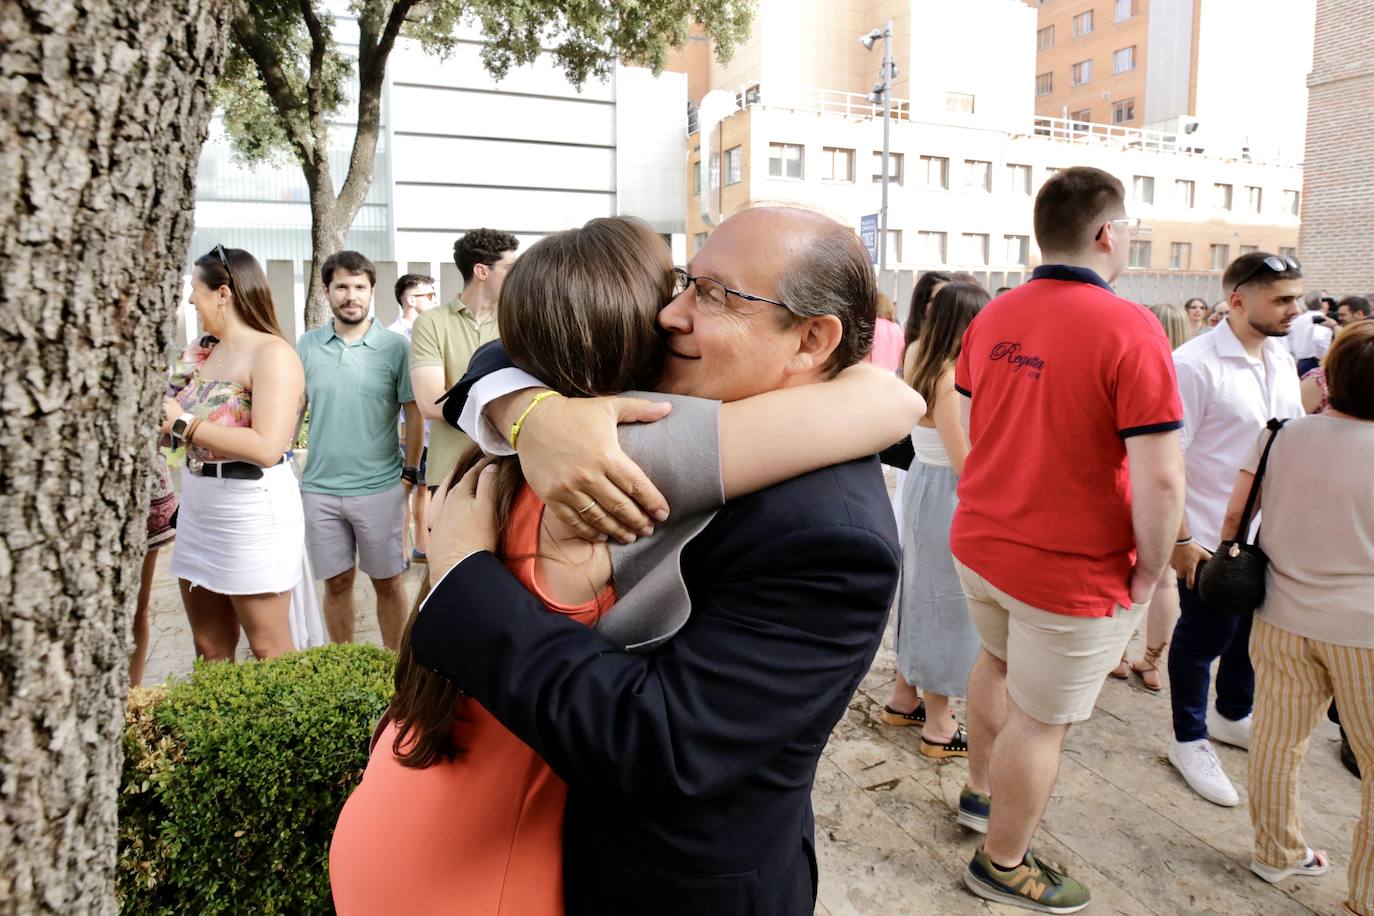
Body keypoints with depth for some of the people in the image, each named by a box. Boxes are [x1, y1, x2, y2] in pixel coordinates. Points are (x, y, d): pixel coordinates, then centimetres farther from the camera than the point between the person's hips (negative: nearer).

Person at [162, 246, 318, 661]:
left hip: (253, 513, -7)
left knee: (270, 652, 6)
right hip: (197, 511, 8)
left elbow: (267, 448, -25)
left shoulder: (272, 354, -15)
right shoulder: (203, 351, 9)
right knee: (209, 650, 17)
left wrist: (184, 423, -18)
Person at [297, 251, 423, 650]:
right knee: (336, 583, 13)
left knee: (388, 582, 9)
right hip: (319, 488, 3)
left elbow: (414, 413, -2)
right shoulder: (307, 345, 3)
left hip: (380, 487, -2)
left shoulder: (394, 347, -5)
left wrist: (410, 473, -4)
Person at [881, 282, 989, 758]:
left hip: (927, 485, 10)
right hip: (946, 494, -10)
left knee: (925, 592, 19)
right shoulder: (951, 378, -21)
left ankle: (904, 698, 34)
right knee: (946, 599, 1)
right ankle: (938, 725, 15)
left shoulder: (929, 368, 7)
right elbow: (966, 463, -22)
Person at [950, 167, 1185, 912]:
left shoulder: (992, 316, 0)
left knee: (998, 663, 30)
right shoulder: (1128, 327, -20)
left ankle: (980, 791, 50)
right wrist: (1150, 570, -8)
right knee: (1039, 720, 11)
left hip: (979, 542, 7)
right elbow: (1160, 478, -22)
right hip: (1072, 570, -7)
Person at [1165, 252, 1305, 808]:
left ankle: (1232, 715, 45)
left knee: (1254, 629, 22)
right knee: (1203, 638, 8)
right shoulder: (1195, 364, -19)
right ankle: (1189, 741, 28)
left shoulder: (1281, 359, 6)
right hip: (1211, 538, -7)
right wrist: (1179, 539, -20)